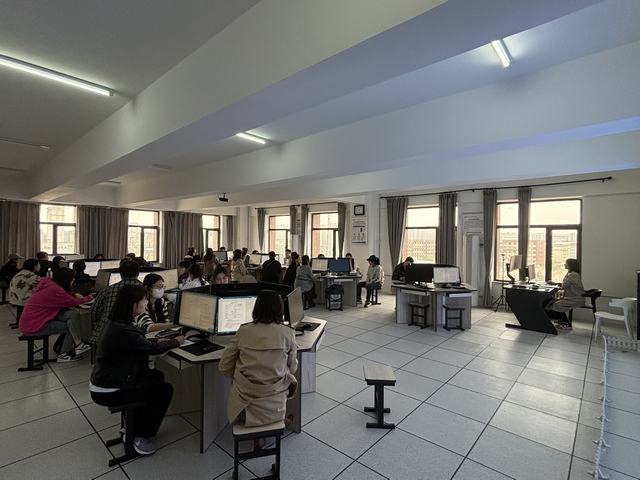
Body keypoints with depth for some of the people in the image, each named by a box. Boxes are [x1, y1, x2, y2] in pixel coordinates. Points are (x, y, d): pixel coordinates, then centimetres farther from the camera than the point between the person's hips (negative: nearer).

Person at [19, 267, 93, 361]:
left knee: (70, 315, -7)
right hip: (32, 326, -8)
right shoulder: (54, 289, -24)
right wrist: (89, 297, 1)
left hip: (32, 319, 8)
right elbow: (73, 302, -15)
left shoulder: (48, 283, 1)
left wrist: (75, 296, -3)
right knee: (71, 327, -7)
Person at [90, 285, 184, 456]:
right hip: (108, 393, -10)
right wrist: (176, 342, -4)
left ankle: (133, 427, 26)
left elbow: (139, 342, 13)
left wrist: (158, 341, 1)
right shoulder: (123, 330, -31)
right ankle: (140, 437, 13)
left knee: (157, 376, 17)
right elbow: (152, 349, -19)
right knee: (165, 390, -3)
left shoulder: (117, 322, 0)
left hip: (105, 382, 10)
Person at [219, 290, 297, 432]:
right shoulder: (288, 333, -10)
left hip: (243, 407, 2)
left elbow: (224, 368, 1)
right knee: (292, 382, 28)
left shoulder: (243, 330, -7)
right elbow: (292, 369, 4)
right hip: (273, 409, -1)